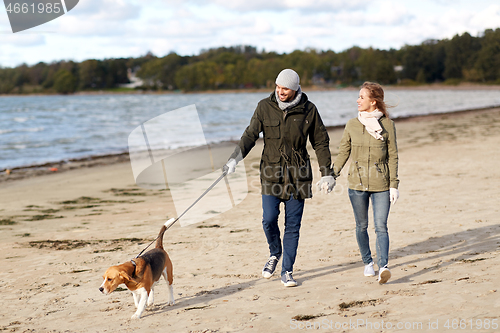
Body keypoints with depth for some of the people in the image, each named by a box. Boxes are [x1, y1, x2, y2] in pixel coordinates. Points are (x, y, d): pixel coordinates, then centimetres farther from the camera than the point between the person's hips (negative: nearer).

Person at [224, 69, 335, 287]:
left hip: (298, 175, 0)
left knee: (293, 225, 2)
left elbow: (321, 142, 6)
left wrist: (326, 173, 3)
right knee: (269, 219, -10)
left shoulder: (308, 110, 0)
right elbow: (250, 134, -2)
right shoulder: (265, 107, 0)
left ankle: (287, 271, 12)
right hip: (271, 173, 0)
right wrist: (235, 158, -17)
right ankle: (275, 254, 21)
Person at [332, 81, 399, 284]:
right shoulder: (352, 125, 4)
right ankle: (367, 262, 28)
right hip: (357, 184, 2)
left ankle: (383, 267, -18)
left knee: (381, 226, -11)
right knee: (361, 226, 11)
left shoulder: (387, 125, -1)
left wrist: (394, 185, -4)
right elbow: (343, 153, 10)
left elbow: (392, 157, 1)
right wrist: (331, 176, 0)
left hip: (381, 185, -2)